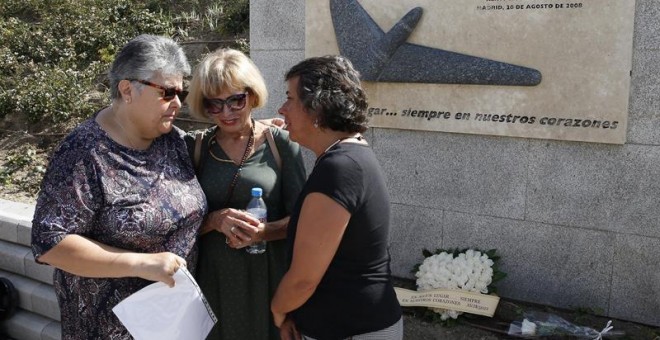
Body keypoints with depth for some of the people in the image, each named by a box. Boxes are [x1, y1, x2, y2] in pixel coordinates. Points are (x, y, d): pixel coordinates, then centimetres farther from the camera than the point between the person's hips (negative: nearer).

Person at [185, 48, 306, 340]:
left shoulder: (281, 143, -5)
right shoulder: (194, 147, 0)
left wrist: (264, 231, -23)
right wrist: (214, 220, -21)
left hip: (268, 280, -1)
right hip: (212, 282, 1)